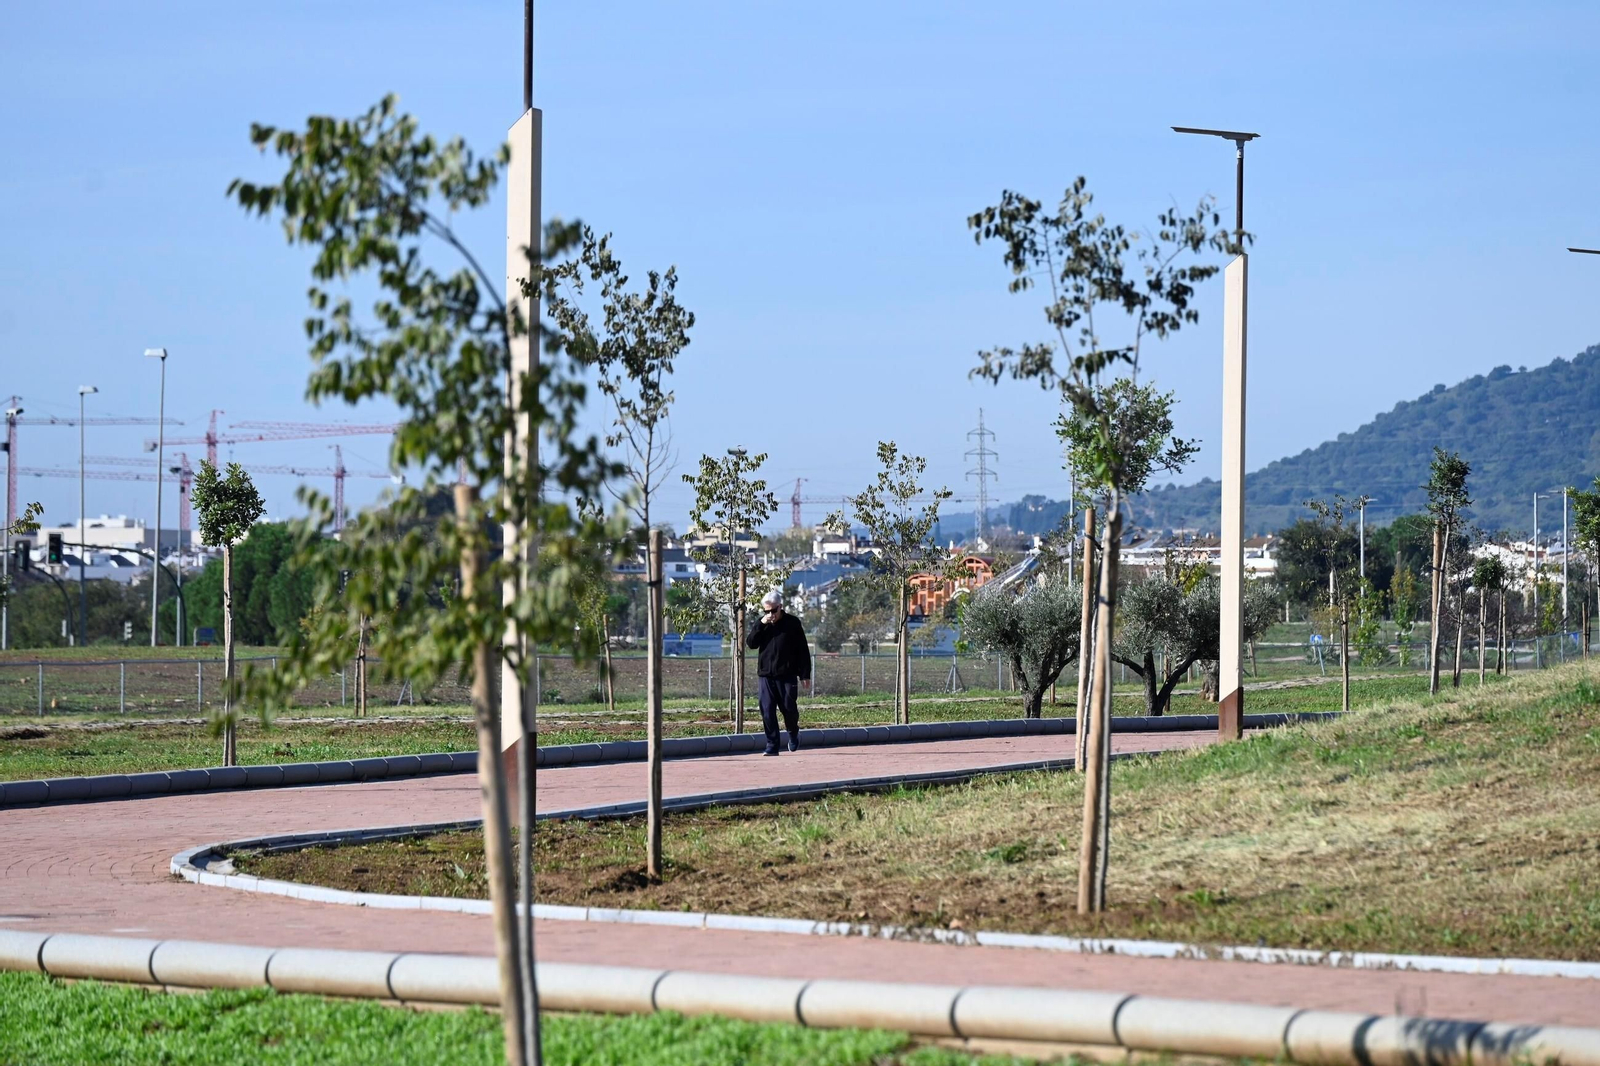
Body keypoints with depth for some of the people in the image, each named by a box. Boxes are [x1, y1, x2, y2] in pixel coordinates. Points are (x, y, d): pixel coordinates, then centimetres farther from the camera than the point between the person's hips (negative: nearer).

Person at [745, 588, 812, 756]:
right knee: (767, 711, -4)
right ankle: (772, 745, 2)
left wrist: (805, 674, -3)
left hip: (787, 675, -2)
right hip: (766, 675, 2)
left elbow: (803, 650, 1)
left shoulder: (792, 623, -1)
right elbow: (751, 644, -2)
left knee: (789, 708, 1)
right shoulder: (761, 623, 8)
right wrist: (760, 625, -14)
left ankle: (793, 733, 31)